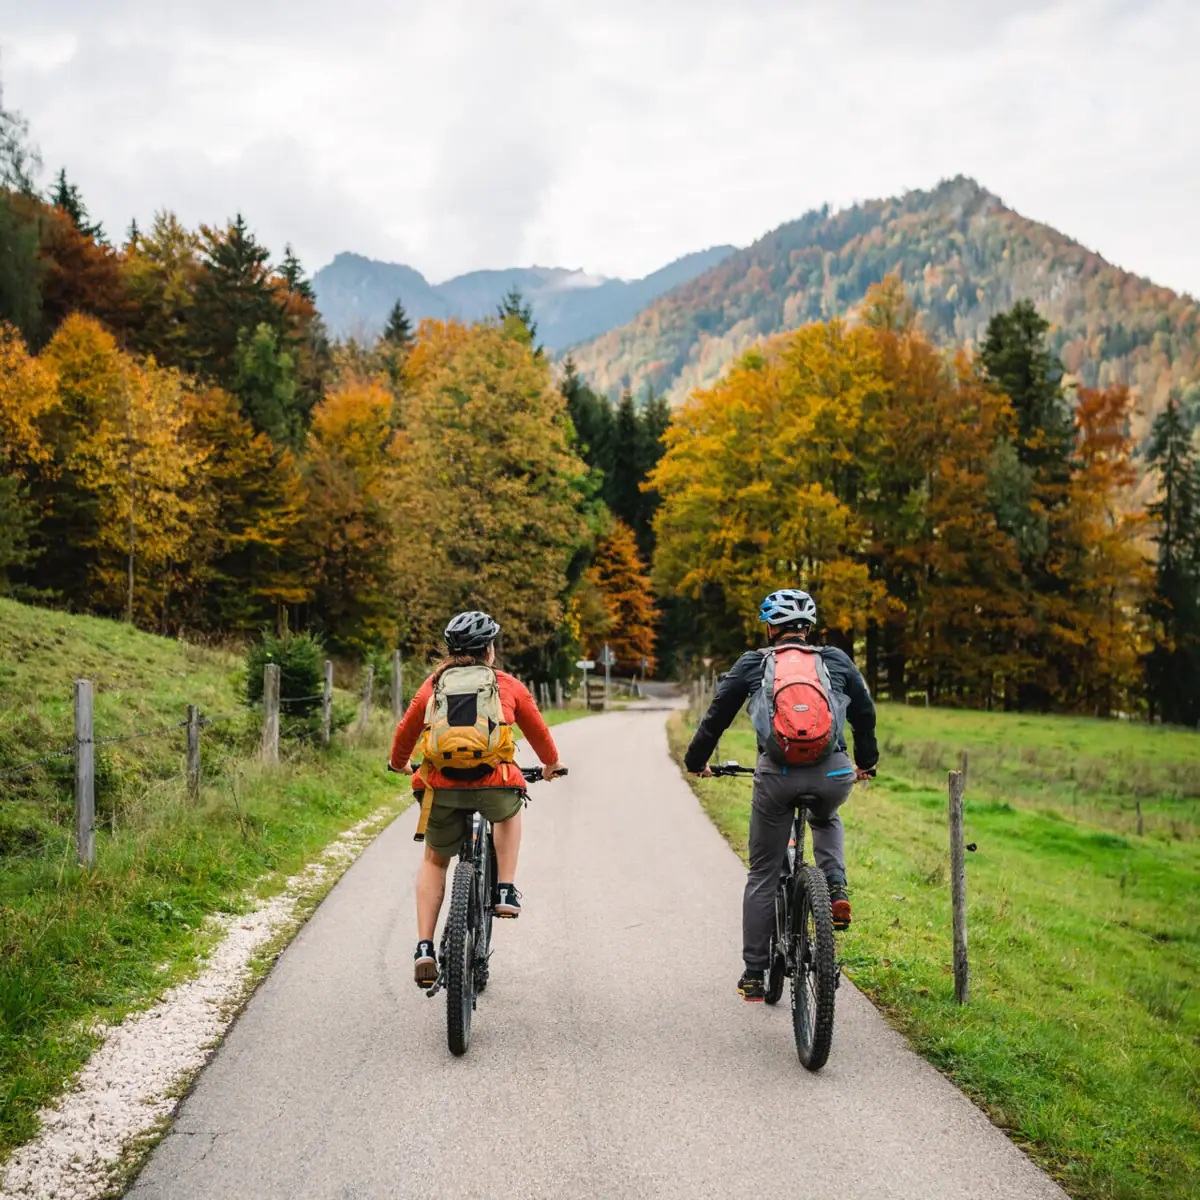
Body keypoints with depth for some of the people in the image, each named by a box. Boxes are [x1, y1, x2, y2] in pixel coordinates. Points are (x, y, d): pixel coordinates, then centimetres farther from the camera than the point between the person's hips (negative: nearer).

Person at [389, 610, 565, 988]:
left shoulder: (434, 684, 17)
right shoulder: (508, 685, 15)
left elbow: (406, 729, 25)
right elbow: (537, 729, 29)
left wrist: (399, 762, 46)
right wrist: (551, 763, 48)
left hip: (442, 785, 1)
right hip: (493, 782, -1)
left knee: (434, 861, 23)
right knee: (509, 813, 36)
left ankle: (424, 947, 12)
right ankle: (506, 891, 23)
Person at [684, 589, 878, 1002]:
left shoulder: (752, 664, 12)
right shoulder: (837, 660, 16)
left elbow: (716, 716, 17)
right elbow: (865, 713, 27)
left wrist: (695, 761, 34)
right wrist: (866, 762, 44)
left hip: (777, 775, -1)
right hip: (833, 774, 1)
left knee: (763, 877, 13)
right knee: (826, 821, 38)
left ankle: (754, 976, 17)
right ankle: (836, 889, 13)